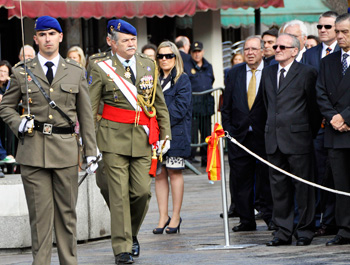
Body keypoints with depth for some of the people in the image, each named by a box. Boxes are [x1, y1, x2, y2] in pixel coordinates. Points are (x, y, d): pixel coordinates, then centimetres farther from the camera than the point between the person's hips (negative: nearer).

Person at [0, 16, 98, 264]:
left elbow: (86, 116, 10)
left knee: (67, 211, 4)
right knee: (40, 213, -1)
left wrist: (91, 152, 6)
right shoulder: (22, 72, 7)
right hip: (33, 151, -1)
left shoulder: (76, 72, 10)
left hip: (66, 150, 1)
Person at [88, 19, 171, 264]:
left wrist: (165, 134, 10)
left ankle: (132, 233, 25)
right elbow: (89, 108, 0)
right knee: (119, 193, -5)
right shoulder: (101, 68, 0)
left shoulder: (148, 65, 10)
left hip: (143, 138, 3)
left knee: (142, 191, -2)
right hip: (114, 138, -3)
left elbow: (160, 104, 16)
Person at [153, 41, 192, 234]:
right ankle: (163, 217, 8)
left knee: (175, 173, -1)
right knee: (159, 174, 3)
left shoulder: (182, 80, -2)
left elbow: (179, 109, -10)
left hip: (175, 133, -5)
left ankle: (175, 217, 5)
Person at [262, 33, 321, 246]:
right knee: (279, 186, 8)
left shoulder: (307, 73, -5)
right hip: (274, 139, 6)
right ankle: (284, 231, 14)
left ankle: (305, 231, 6)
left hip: (297, 139, -6)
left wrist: (311, 132, 6)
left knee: (303, 186, -1)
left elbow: (313, 105, 1)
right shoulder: (268, 73, 13)